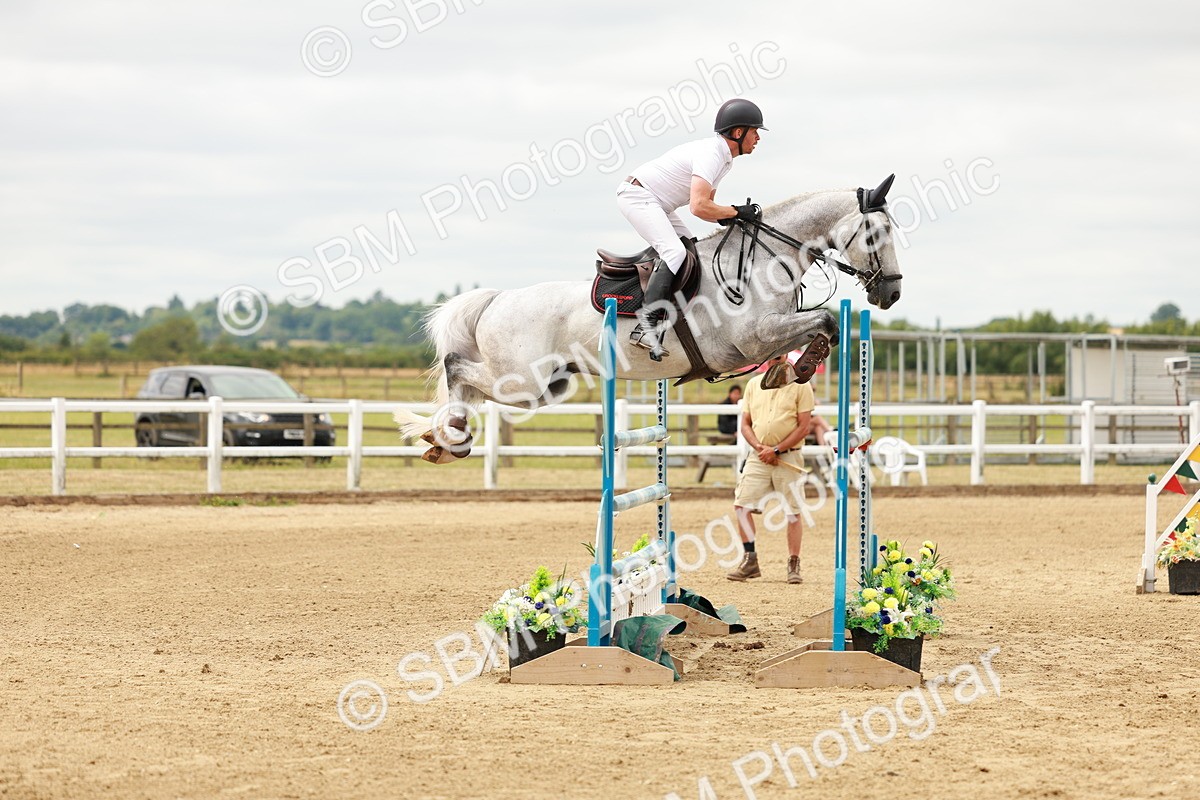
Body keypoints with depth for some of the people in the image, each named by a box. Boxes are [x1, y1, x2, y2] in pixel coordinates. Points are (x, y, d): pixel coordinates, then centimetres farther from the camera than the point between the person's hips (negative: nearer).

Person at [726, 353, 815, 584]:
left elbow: (804, 427, -5)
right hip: (758, 458, 4)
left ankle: (793, 565, 5)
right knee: (741, 504, -7)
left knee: (793, 511, -3)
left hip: (788, 458, -4)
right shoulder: (754, 384, 13)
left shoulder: (800, 385, 0)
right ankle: (750, 561, 2)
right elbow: (745, 424, 12)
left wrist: (776, 450, -12)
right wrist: (759, 447, -6)